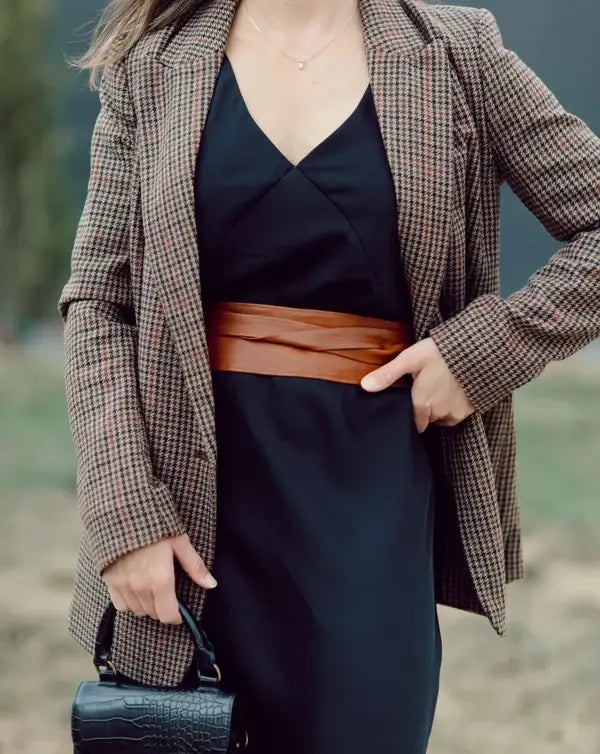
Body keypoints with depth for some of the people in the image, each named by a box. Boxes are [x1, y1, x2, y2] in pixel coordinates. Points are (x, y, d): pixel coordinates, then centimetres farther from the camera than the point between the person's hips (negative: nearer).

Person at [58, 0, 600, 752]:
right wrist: (125, 512, -8)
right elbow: (98, 300, 1)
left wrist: (488, 348, -7)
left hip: (373, 492, 0)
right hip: (192, 489, 1)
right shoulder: (154, 68, 4)